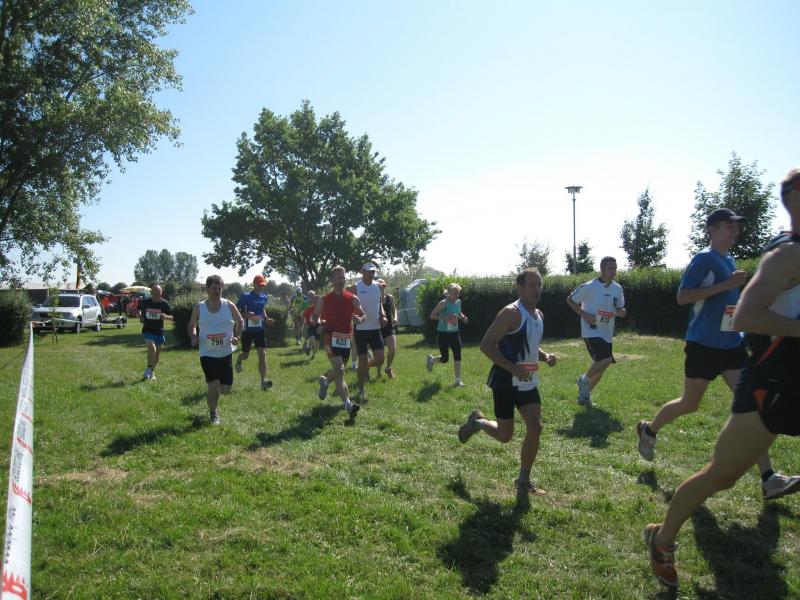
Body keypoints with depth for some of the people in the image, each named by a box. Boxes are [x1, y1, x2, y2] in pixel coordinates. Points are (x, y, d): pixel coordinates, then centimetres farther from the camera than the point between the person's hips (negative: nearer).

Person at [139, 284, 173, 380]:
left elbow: (171, 317, 1)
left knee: (157, 353, 12)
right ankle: (149, 368, -9)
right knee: (152, 348, -25)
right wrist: (140, 317, 1)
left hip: (159, 332, 2)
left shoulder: (164, 303, -4)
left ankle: (152, 371, 31)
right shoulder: (145, 302, -1)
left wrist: (166, 317, -18)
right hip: (148, 330, -2)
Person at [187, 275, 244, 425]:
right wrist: (193, 337, -10)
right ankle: (213, 413, 15)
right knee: (213, 385, -11)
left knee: (225, 389, 1)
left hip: (226, 352, 2)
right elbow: (191, 325, 11)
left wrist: (237, 336, -7)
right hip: (207, 353, -1)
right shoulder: (199, 308, -3)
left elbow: (240, 321, 10)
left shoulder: (229, 306, -2)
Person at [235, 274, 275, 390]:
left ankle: (263, 381, -11)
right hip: (247, 330, -3)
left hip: (260, 330, 3)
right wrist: (245, 315, -25)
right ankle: (239, 360, 50)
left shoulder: (264, 297, 6)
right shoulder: (245, 296, -10)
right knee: (246, 355, 11)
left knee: (262, 354, -10)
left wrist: (266, 319, 6)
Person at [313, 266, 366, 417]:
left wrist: (359, 319, -14)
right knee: (339, 370, -18)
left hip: (346, 339, 4)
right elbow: (313, 317, 10)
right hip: (331, 338, -4)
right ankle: (348, 404, -21)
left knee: (339, 370, 18)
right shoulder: (324, 300, 1)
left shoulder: (353, 299, 4)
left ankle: (325, 380, 52)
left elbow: (363, 315, 10)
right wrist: (320, 322, -13)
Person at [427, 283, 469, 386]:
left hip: (454, 333, 5)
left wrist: (463, 317, -1)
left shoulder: (458, 302, 3)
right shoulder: (443, 303, -16)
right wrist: (444, 318, -29)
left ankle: (458, 380, 1)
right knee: (445, 359, 3)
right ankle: (431, 359, 37)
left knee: (457, 355, -6)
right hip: (443, 334, -5)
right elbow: (432, 315, -15)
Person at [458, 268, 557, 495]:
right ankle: (477, 422, 34)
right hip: (506, 382, -7)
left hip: (528, 382, 7)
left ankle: (524, 480, 14)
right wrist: (513, 368, -27)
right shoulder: (511, 313, -17)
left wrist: (545, 356, 3)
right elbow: (486, 345, -21)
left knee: (535, 428, -2)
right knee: (505, 435, 2)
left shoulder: (539, 315, 11)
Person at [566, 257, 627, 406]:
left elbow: (620, 309, 16)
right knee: (605, 360, -24)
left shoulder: (618, 288, 6)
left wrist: (621, 311, -9)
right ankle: (584, 380, 4)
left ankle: (584, 395, 31)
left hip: (607, 334, 7)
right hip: (591, 331, -7)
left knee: (599, 368, 11)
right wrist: (585, 315, -13)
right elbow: (570, 300, -3)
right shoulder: (589, 287, -12)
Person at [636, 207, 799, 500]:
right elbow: (682, 297, -20)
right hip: (704, 344, -7)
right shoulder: (704, 259, -11)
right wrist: (727, 285, -22)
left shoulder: (730, 261, 14)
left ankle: (769, 479, -3)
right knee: (689, 404, 5)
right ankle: (648, 429, 32)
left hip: (732, 344, 7)